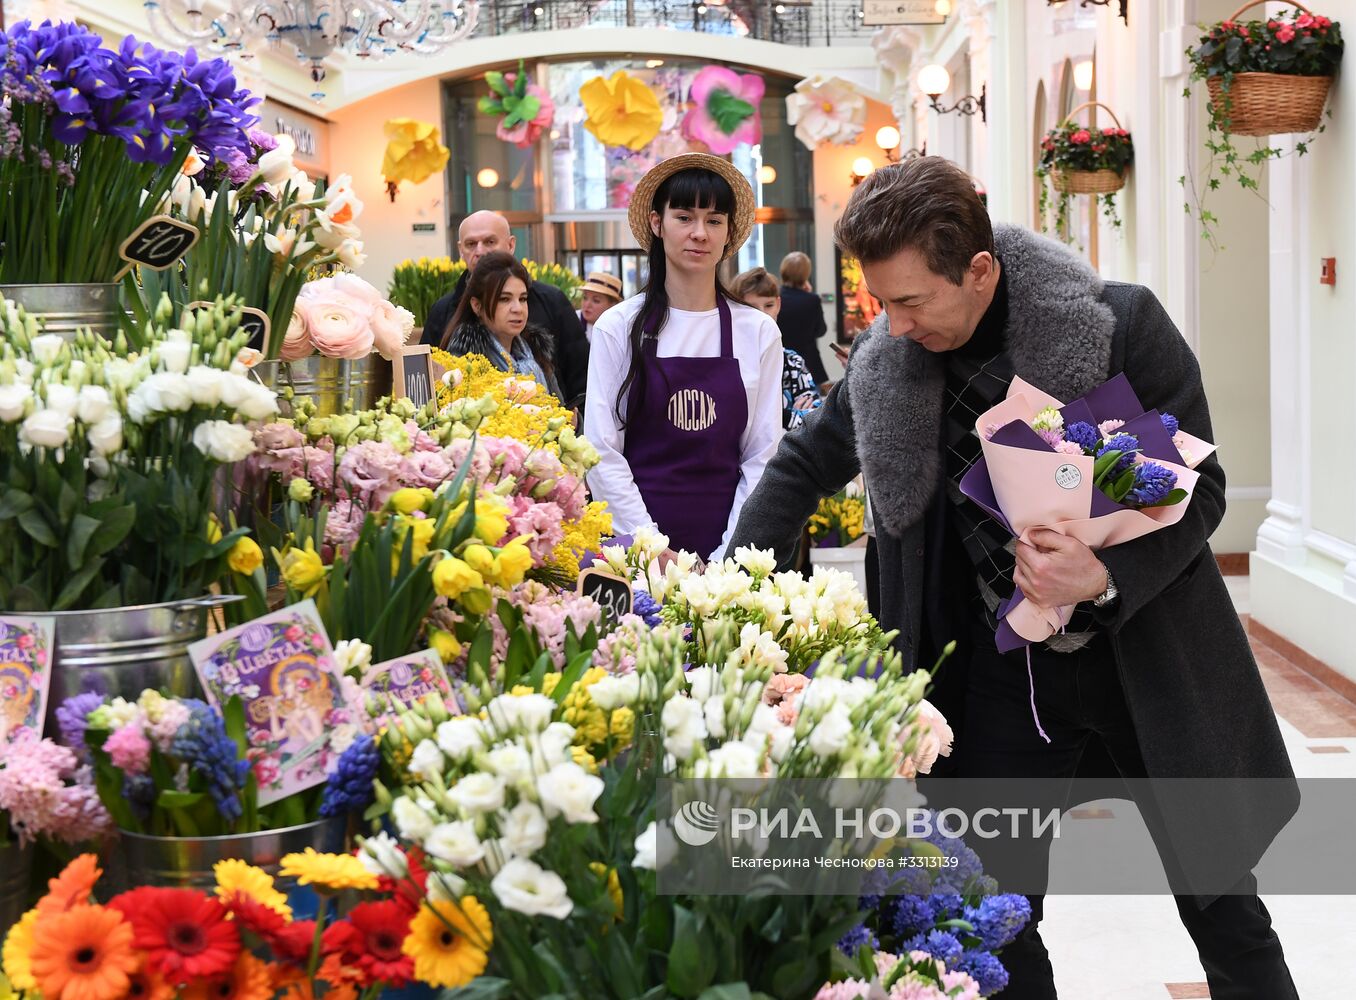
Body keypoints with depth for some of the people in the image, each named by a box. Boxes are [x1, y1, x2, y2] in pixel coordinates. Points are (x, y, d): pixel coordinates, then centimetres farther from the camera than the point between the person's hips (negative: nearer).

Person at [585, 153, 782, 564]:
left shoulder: (759, 332, 3)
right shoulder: (619, 327, -1)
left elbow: (762, 457, 1)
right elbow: (603, 453, -4)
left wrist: (727, 555, -9)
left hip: (726, 550, 1)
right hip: (635, 550, -1)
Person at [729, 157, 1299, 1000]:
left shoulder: (1123, 326, -18)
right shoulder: (887, 362, -7)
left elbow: (1199, 487, -12)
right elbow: (803, 468, 7)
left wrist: (1104, 577, -29)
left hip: (1146, 650, -2)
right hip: (1001, 669, 3)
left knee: (1223, 907, 9)